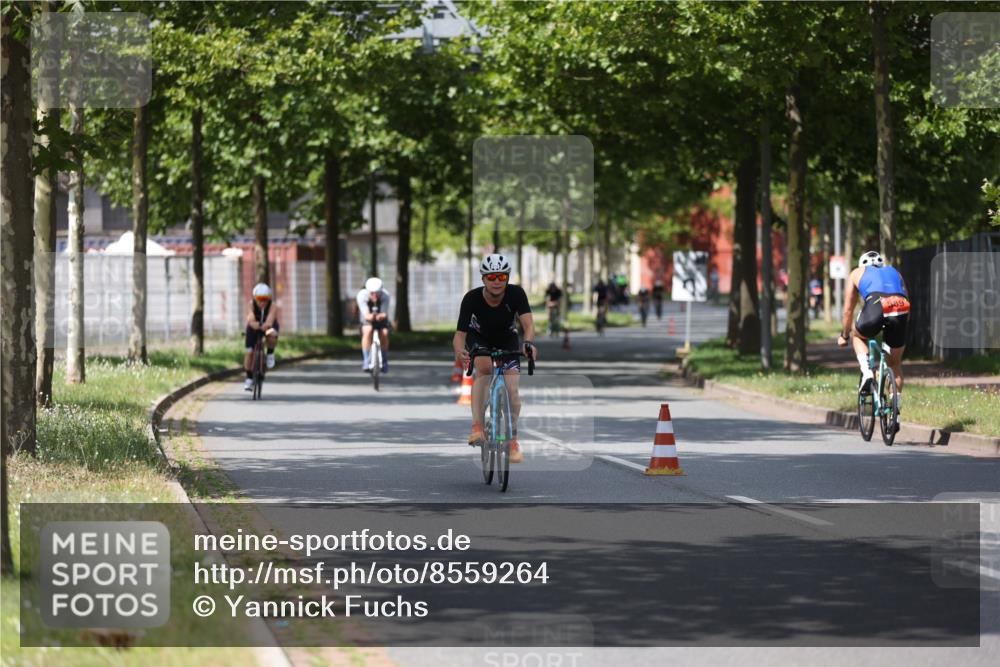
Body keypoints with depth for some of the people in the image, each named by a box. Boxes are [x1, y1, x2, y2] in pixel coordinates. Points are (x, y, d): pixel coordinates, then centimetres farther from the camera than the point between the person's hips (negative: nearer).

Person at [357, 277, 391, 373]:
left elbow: (385, 314, -32)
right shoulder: (362, 296, -32)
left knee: (384, 334, -24)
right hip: (367, 316, -1)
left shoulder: (385, 296, -30)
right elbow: (366, 315, -35)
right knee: (368, 331, -31)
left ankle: (384, 361, -1)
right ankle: (366, 361, -26)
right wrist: (370, 316, -58)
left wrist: (381, 316, -56)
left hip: (381, 316, 1)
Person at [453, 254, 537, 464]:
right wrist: (459, 350, -57)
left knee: (512, 390, -11)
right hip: (479, 338, -1)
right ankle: (477, 426, -32)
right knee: (484, 367, -33)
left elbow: (528, 323, -40)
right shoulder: (472, 298, -31)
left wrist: (528, 342, -62)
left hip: (507, 340, 1)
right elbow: (460, 333, -34)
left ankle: (512, 440, 10)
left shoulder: (516, 294, -30)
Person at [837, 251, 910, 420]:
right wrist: (900, 325, 52)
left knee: (859, 336, 32)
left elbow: (848, 310, 37)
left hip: (875, 306, -3)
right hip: (901, 310, 3)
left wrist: (844, 335, 50)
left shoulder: (858, 273, 33)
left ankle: (866, 372, 8)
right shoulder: (894, 272, 39)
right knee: (895, 363, 21)